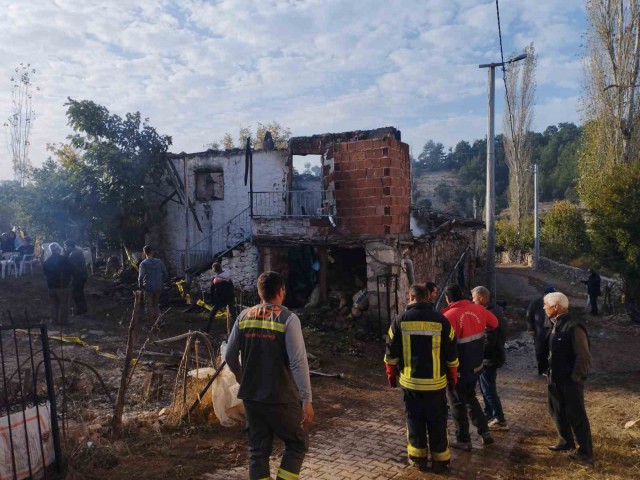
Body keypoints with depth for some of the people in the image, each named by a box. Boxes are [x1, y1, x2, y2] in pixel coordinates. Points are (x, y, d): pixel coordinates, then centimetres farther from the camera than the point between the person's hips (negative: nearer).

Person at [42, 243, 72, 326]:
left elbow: (45, 273, 10)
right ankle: (63, 321, 5)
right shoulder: (64, 259, -11)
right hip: (62, 286, -5)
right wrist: (67, 281, 10)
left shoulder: (46, 261, 4)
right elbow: (69, 272, -5)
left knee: (54, 305, 15)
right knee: (63, 305, 4)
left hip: (51, 286, 5)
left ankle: (54, 321, 19)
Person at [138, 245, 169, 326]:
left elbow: (141, 276, -21)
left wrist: (140, 286, -5)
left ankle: (150, 324, 12)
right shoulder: (159, 262, -1)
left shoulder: (143, 263, -12)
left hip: (148, 288, -4)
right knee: (156, 305, 19)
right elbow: (166, 274, 1)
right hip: (158, 288, 4)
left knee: (148, 306, 8)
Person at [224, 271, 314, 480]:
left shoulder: (244, 316, 0)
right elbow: (298, 362, -20)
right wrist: (307, 399, -17)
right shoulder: (288, 318, -14)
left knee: (258, 449, 16)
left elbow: (229, 356, 6)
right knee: (298, 443, 15)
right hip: (282, 397, -4)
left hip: (251, 395, 5)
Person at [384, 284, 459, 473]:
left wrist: (391, 375, 14)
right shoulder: (440, 320, -5)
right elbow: (451, 354, 1)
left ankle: (418, 457, 21)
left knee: (415, 420, 13)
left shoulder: (400, 321, -5)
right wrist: (453, 376, 13)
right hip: (436, 382, 0)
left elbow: (392, 353, 0)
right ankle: (440, 459, 18)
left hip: (410, 381, 0)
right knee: (437, 422, 11)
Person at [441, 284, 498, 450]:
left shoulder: (449, 316, -24)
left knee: (458, 403, 11)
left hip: (458, 369, -6)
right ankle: (485, 432, 25)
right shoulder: (477, 309, -3)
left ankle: (463, 440, 20)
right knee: (470, 397, 26)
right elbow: (494, 323, 13)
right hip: (476, 365, 6)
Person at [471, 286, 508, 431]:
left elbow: (489, 341, -27)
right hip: (491, 355, 10)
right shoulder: (493, 309, 8)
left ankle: (500, 420, 6)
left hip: (489, 357, -10)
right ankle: (489, 414, 33)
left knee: (489, 389, -1)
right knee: (485, 387, 20)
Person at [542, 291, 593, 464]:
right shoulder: (556, 325, 7)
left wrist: (575, 378, -17)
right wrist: (551, 373, 13)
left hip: (570, 381, -9)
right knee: (557, 411, 19)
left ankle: (585, 452, 17)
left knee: (576, 416, 3)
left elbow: (584, 357, -20)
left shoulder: (574, 327, -21)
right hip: (556, 379, 9)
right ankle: (566, 442, 36)